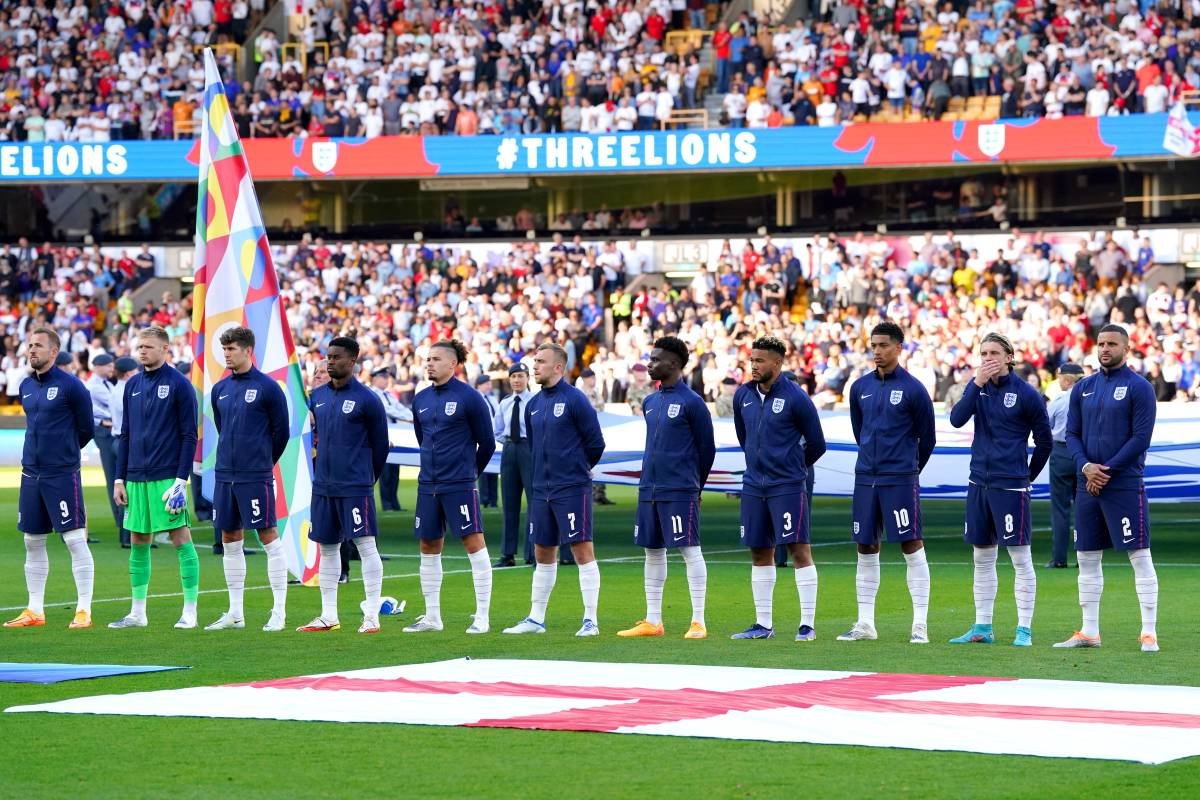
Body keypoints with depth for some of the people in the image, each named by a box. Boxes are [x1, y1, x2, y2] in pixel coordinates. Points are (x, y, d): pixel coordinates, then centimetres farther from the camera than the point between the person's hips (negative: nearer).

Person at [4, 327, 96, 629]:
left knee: (75, 539, -7)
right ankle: (35, 610, 16)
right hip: (31, 473, 7)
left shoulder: (70, 385, -9)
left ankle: (84, 610, -4)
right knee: (33, 542, 9)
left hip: (63, 474, -7)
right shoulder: (26, 387, 11)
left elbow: (87, 429, -2)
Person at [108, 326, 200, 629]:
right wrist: (119, 478, 11)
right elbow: (126, 434, 16)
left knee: (181, 538, -5)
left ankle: (190, 612, -1)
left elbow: (189, 436, -8)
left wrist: (181, 481, -13)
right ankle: (137, 613, 16)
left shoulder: (179, 385, -6)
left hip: (167, 477, -6)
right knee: (139, 542, 9)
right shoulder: (133, 385, 12)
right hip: (136, 478, 6)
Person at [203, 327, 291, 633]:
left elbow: (282, 431, -2)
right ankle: (235, 613, 16)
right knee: (230, 540, 9)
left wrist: (262, 463, 7)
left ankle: (279, 611, -1)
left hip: (255, 477, -6)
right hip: (225, 476, 6)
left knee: (269, 537, -4)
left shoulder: (267, 387, -7)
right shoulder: (220, 389, 10)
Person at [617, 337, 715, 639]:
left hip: (679, 491, -8)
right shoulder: (650, 402, 14)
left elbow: (707, 448, -2)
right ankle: (652, 621, 15)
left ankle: (699, 622, -7)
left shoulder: (692, 403, -7)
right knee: (652, 551, 9)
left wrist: (693, 486, 5)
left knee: (689, 550, -7)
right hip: (648, 489, 8)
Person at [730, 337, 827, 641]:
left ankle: (808, 624, -6)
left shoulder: (795, 398, -10)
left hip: (787, 487, -6)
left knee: (799, 550, -7)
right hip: (754, 487, 6)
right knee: (760, 554, 10)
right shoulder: (743, 395, 7)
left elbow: (816, 444, -1)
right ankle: (763, 624, 17)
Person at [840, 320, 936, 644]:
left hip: (900, 480, -5)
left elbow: (926, 437, 2)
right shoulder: (861, 387, 8)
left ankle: (920, 624, -3)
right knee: (866, 550, 8)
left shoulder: (913, 389, -6)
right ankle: (865, 623, 14)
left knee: (912, 547, -5)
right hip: (866, 479, 5)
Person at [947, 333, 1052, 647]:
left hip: (1010, 486, -6)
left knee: (1020, 558, -4)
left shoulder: (1026, 394, -6)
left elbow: (1044, 441, 1)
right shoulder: (977, 386, 7)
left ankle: (1024, 629, -2)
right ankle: (982, 628, 17)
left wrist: (1027, 477, 7)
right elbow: (956, 419, -8)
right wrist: (977, 384, -15)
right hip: (978, 483, 6)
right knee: (982, 558, 10)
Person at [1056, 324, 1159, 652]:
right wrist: (1084, 466, -7)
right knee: (1087, 558, 9)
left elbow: (1141, 437, -10)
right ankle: (1089, 632, 16)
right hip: (1087, 486, 6)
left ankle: (1149, 632, -6)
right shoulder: (1083, 388, 13)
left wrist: (1107, 471, -13)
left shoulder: (1139, 388, -4)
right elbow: (1072, 434, 11)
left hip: (1125, 485, -6)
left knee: (1140, 556, -7)